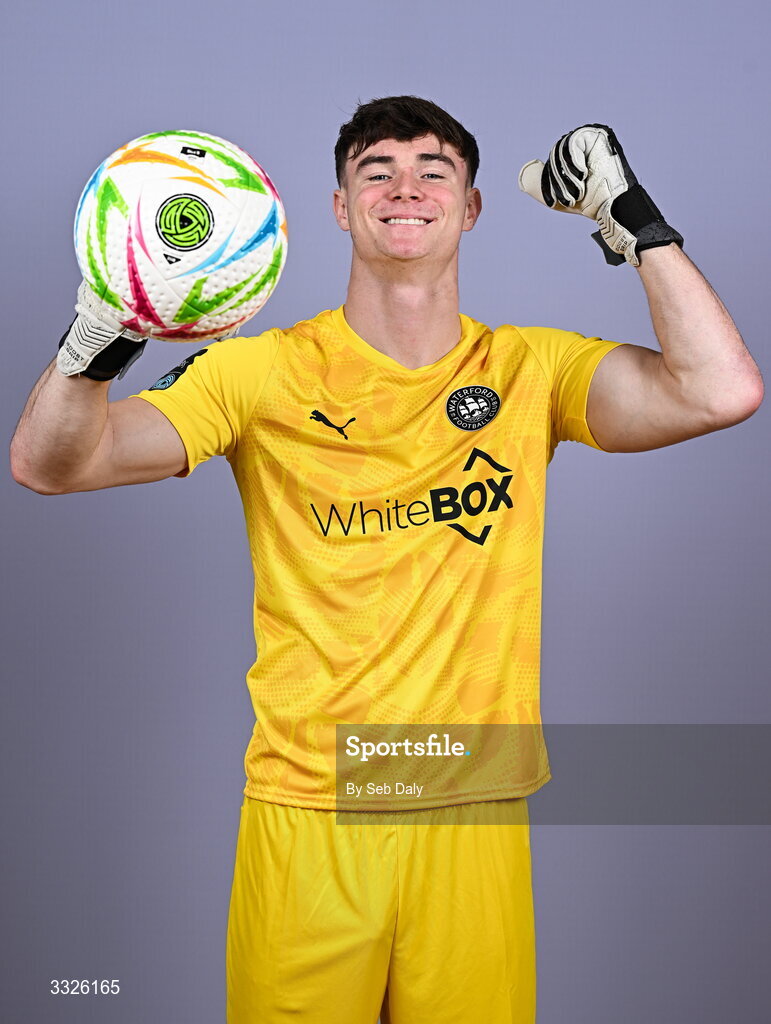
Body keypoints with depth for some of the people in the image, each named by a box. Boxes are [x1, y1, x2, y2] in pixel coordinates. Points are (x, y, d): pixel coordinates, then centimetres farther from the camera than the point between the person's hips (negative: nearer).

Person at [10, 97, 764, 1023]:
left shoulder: (530, 370, 3)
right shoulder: (262, 371, -1)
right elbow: (47, 462, -6)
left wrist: (635, 219, -12)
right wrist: (99, 330, -25)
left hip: (474, 817, 1)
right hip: (303, 815, -1)